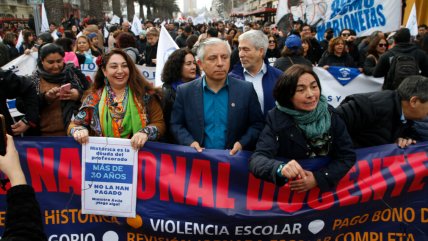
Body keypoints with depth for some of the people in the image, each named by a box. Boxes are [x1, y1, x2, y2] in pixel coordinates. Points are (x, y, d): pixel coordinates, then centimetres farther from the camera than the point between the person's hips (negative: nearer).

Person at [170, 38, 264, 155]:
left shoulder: (246, 89, 2)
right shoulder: (184, 91, 3)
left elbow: (257, 124, 6)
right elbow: (176, 125, 9)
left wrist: (242, 144, -9)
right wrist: (190, 142, -8)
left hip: (234, 158, 0)